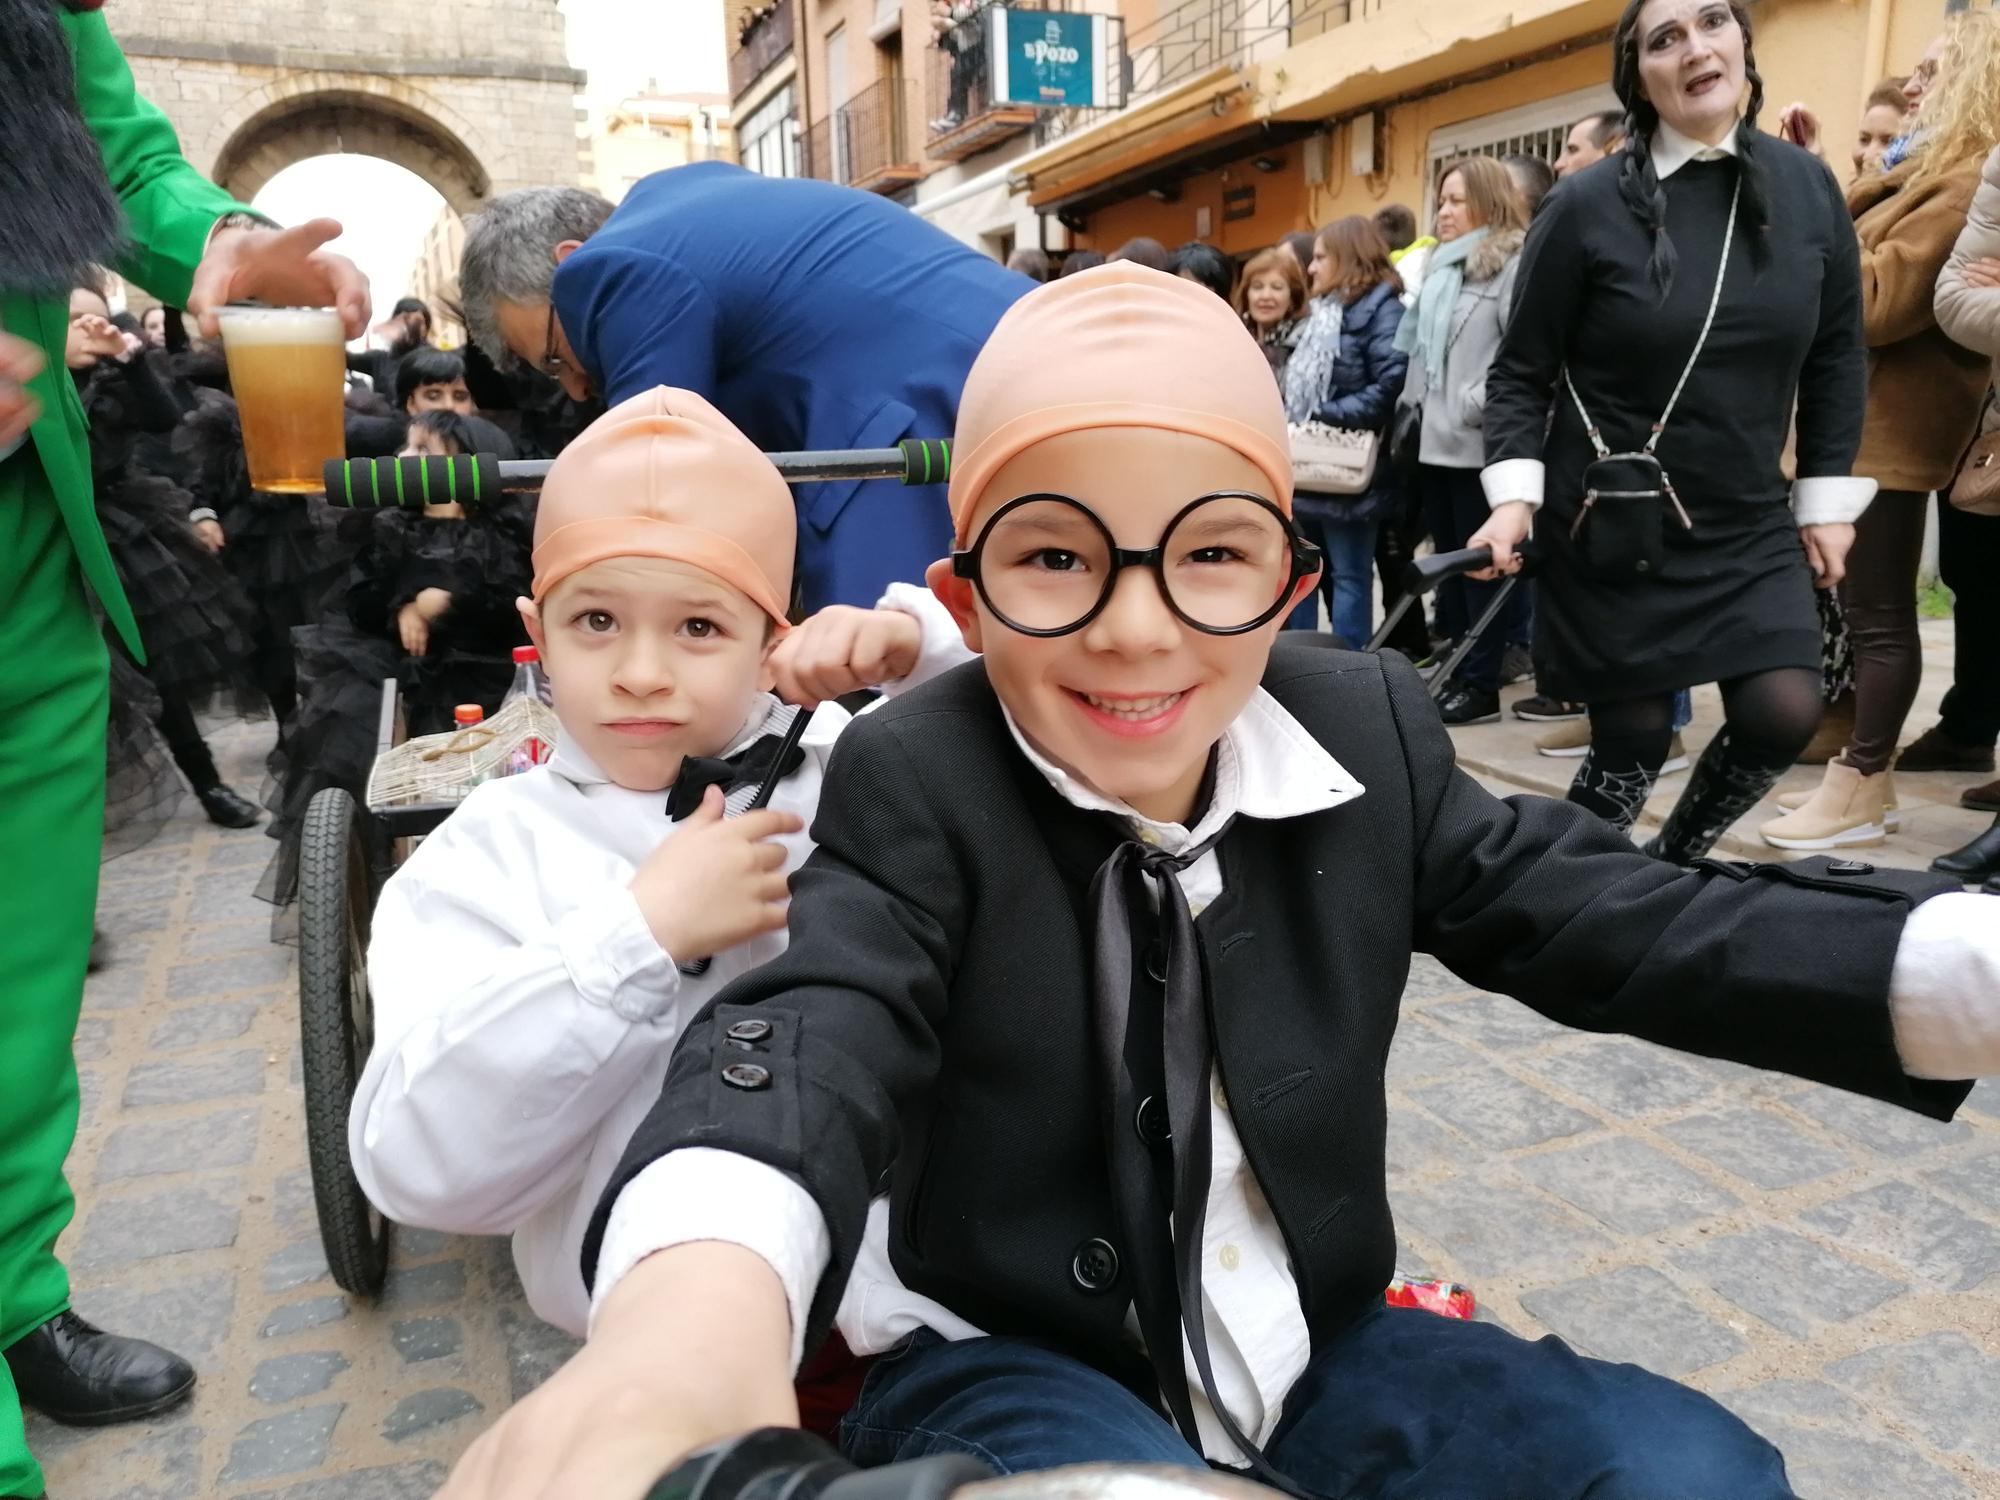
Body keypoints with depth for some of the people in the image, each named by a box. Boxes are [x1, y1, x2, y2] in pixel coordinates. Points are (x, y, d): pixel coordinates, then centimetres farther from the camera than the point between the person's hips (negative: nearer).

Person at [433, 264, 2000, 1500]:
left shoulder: (1365, 729, -4)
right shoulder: (915, 786, -16)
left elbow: (1602, 917, -4)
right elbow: (821, 1029, -32)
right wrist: (703, 1294, -56)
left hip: (1307, 1348, 5)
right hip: (1007, 1362, -4)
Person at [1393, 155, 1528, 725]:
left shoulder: (1514, 262, -9)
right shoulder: (1439, 267, 17)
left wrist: (1474, 406, -18)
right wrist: (1416, 403, 14)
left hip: (1479, 442, -8)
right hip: (1436, 440, 8)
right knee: (1448, 562, 12)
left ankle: (1481, 684, 7)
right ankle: (1455, 671, 21)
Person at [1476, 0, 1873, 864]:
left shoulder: (1808, 188, 2)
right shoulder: (1588, 206, -9)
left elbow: (1837, 358, 9)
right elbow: (1521, 371, -5)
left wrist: (1827, 502, 7)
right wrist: (1514, 496, -17)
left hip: (1748, 527, 4)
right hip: (1612, 528, -3)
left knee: (1783, 716, -6)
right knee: (1632, 741, 1)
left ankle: (1671, 866, 22)